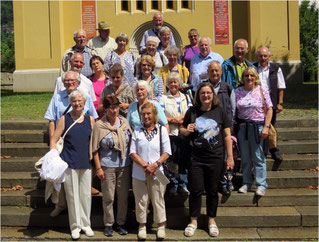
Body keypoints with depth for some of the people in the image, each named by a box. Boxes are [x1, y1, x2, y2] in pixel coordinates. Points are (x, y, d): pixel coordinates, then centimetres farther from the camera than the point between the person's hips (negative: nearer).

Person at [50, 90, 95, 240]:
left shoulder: (90, 119, 7)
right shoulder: (64, 119, 0)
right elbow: (54, 140, 1)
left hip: (86, 163, 2)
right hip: (69, 163, -2)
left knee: (86, 194, 8)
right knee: (72, 195, 5)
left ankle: (86, 224, 24)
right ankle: (75, 226, 18)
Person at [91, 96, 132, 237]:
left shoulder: (124, 122, 3)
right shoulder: (99, 126, -7)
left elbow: (130, 143, 10)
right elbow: (95, 149, -4)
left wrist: (132, 163, 8)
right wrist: (98, 168, -7)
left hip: (124, 165, 3)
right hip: (107, 166, -3)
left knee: (123, 196, 10)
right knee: (108, 197, 6)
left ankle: (121, 223, 26)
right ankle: (108, 224, 21)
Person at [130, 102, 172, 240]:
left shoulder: (162, 130, 3)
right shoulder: (137, 131, 5)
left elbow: (167, 153, 0)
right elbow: (132, 153, 1)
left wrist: (155, 165, -14)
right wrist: (145, 165, -12)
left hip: (157, 173, -1)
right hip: (139, 173, 1)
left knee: (158, 200, 6)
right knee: (141, 200, 7)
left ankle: (161, 226, 22)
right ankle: (142, 226, 23)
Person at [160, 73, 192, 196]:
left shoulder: (186, 97, 17)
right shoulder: (164, 98, 8)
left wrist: (179, 118, -13)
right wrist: (172, 120, -14)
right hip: (170, 133, -3)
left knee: (184, 159, 6)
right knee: (172, 159, -2)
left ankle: (183, 184, 17)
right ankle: (173, 185, 8)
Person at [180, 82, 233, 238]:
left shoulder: (219, 111, 1)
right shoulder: (192, 112, 2)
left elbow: (227, 136, 3)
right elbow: (182, 129, 12)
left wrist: (230, 157, 0)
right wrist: (186, 130, -12)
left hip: (215, 158, 0)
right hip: (196, 158, 0)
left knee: (212, 190, 10)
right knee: (196, 190, 4)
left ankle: (211, 220, 27)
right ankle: (193, 221, 21)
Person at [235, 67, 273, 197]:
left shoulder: (262, 91, 1)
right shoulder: (237, 92, 6)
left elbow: (269, 110, -1)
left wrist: (266, 127, -10)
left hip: (258, 126, -2)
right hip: (242, 127, 2)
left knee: (258, 158, 0)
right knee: (245, 158, 10)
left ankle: (261, 185, 9)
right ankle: (246, 183, 22)